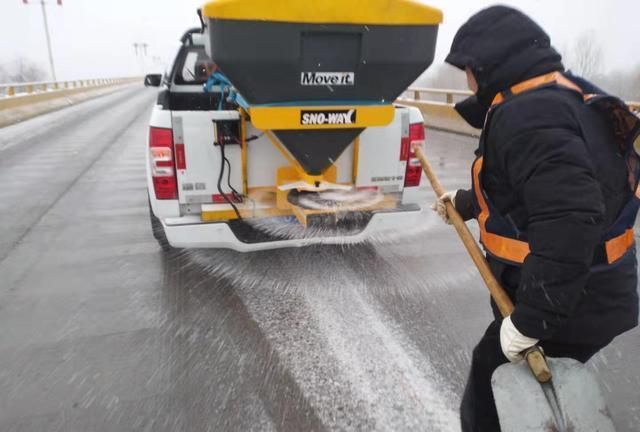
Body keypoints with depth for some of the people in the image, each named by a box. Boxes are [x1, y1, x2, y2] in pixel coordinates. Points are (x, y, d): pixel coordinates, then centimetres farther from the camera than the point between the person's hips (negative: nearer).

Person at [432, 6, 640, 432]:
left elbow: (569, 223, -34)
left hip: (569, 312, -10)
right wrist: (465, 202, 36)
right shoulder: (556, 96, 10)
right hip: (588, 300, 10)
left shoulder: (528, 113, -24)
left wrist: (530, 320, -28)